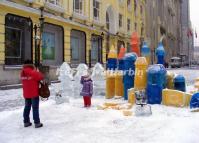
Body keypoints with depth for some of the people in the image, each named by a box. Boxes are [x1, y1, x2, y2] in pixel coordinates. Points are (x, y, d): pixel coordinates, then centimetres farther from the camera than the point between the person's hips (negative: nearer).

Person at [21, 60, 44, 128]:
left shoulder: (22, 73, 3)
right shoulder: (33, 73, -18)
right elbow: (41, 77, -8)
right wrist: (36, 71, 5)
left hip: (26, 94, 6)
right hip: (34, 94, -6)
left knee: (27, 107, 15)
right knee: (35, 108, 1)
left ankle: (26, 122, 22)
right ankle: (37, 123, 6)